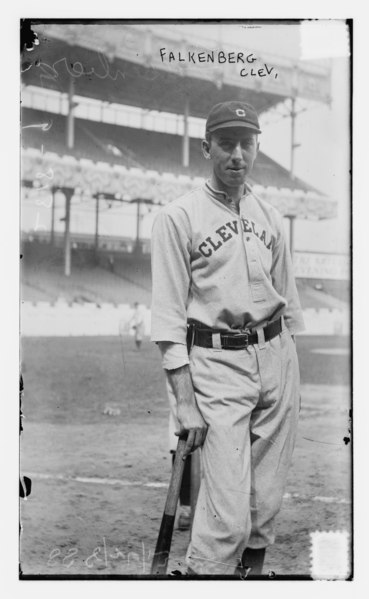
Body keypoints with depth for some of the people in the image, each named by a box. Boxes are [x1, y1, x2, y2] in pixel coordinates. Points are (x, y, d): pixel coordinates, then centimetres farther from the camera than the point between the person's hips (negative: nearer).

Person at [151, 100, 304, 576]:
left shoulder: (269, 216, 13)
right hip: (216, 362, -5)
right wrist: (185, 402, -15)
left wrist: (299, 367, 15)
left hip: (278, 355, 5)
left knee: (267, 499, 8)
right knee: (227, 514, -10)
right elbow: (167, 317, -9)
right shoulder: (177, 217, -5)